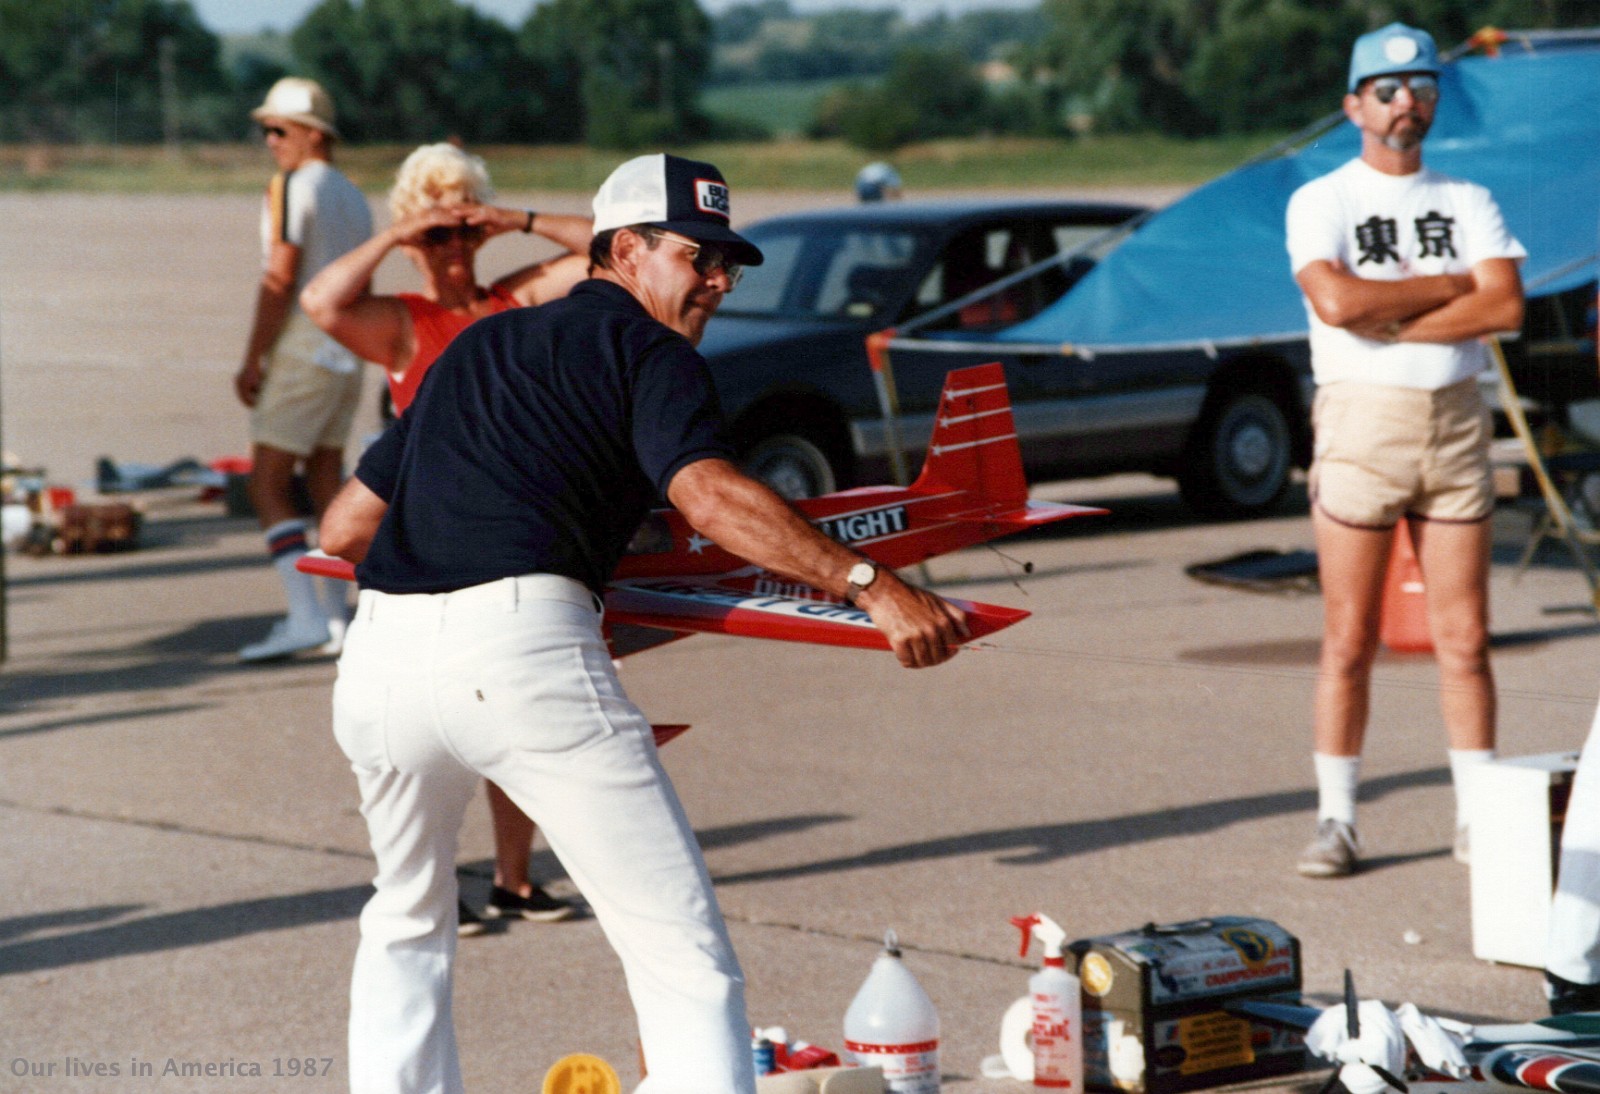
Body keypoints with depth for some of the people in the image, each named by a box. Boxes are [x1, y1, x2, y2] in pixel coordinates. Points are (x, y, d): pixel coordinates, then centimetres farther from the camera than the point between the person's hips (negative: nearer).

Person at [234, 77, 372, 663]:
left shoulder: (292, 187, -10)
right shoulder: (354, 197, 15)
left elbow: (280, 278, -16)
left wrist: (251, 361, -14)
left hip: (302, 348, -9)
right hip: (348, 354, 9)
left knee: (267, 483, -9)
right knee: (326, 481, 15)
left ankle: (306, 617, -20)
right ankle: (334, 617, 17)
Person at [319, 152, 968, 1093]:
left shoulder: (481, 344, 29)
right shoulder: (649, 351, 10)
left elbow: (343, 529, 30)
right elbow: (708, 492, -12)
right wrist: (870, 584, -19)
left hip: (380, 654, 7)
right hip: (521, 644, -7)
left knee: (408, 925, 31)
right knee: (684, 958, -6)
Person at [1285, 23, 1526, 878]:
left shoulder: (1468, 203, 12)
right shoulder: (1320, 204, 2)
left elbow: (1506, 307, -5)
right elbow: (1337, 302, -16)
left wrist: (1392, 321, -12)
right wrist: (1452, 286, -7)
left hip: (1455, 422, 3)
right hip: (1361, 421, -3)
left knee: (1464, 639, 4)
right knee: (1349, 643, -2)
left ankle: (1478, 819, 10)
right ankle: (1336, 821, 4)